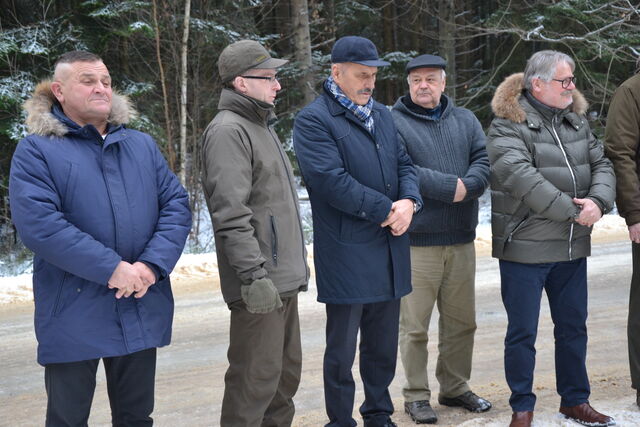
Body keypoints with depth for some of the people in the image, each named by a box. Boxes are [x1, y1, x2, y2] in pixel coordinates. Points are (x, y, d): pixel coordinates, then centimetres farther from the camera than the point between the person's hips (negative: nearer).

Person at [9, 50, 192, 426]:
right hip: (73, 314, -4)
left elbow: (176, 205, 4)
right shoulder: (36, 151, -3)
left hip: (141, 310, 4)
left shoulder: (143, 145, 12)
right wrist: (111, 268, -21)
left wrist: (152, 265, -14)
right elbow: (37, 223, -16)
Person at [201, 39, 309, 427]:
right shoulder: (228, 130, -13)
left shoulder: (263, 126, 19)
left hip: (284, 278, 10)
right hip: (261, 283, -10)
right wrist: (254, 275, -25)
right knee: (257, 379, -6)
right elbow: (231, 214, -21)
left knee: (286, 371, 16)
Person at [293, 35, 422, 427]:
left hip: (390, 248, 7)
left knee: (384, 345, 15)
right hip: (346, 253, -7)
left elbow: (404, 164, 14)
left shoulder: (382, 115, 16)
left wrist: (409, 202, -7)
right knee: (342, 350, 2)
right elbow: (332, 180, -18)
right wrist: (386, 210, -15)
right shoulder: (314, 120, -8)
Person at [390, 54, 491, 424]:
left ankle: (456, 387, 28)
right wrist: (450, 186, -17)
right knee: (415, 325, 0)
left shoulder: (465, 120, 12)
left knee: (462, 322, 13)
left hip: (462, 240, 5)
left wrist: (467, 186, -18)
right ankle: (416, 396, 12)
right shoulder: (394, 123, -4)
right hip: (416, 241, -5)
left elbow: (484, 161, 2)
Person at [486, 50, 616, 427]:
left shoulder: (577, 122, 11)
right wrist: (572, 210, -23)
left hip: (573, 247, 7)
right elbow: (522, 177, -24)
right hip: (525, 248, -6)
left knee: (574, 327, 15)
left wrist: (598, 201, -16)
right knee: (522, 333, 3)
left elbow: (602, 164, 6)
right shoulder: (509, 125, -11)